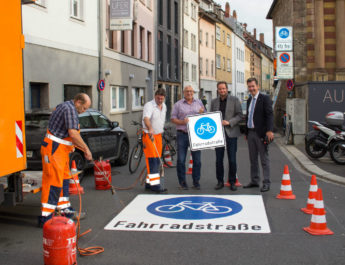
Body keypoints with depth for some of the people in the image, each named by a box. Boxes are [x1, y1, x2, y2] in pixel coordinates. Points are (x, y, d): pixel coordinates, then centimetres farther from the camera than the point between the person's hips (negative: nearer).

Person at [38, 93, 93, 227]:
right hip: (54, 150, -11)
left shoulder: (65, 107, 17)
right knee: (53, 182, -9)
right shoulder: (70, 109, -16)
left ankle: (65, 210, 26)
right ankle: (45, 217, -6)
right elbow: (73, 133, -24)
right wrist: (86, 149, -15)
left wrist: (83, 149, 19)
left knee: (64, 179, 16)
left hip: (61, 150, 11)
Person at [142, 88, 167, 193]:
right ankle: (155, 184, -14)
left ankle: (149, 183, 18)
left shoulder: (164, 106, 11)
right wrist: (150, 129, -51)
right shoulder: (149, 105, -16)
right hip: (149, 135, -8)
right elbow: (146, 118, -34)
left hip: (158, 135, 8)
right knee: (152, 160, -13)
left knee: (157, 161, 9)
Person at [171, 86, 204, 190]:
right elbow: (173, 118, 1)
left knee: (197, 160, 5)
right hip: (182, 134, -2)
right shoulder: (178, 104, 3)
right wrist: (182, 122, -15)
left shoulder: (199, 103, 11)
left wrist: (202, 113, -5)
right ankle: (182, 182, 13)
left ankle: (196, 181, 18)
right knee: (181, 160, 1)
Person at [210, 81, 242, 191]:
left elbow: (239, 115, -2)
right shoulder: (214, 102, 11)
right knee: (218, 159, 4)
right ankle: (220, 181, 15)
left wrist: (229, 122, -16)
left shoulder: (234, 100, 2)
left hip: (231, 133, -2)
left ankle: (232, 182, 12)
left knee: (232, 159, 0)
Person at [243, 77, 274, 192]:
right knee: (253, 159, 13)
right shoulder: (249, 100, 16)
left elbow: (269, 115, -13)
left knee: (264, 159, -2)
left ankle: (266, 183, 3)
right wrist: (246, 132, 19)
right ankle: (254, 181, 22)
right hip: (250, 133, 7)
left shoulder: (265, 98, -6)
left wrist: (269, 131, -21)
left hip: (261, 133, -7)